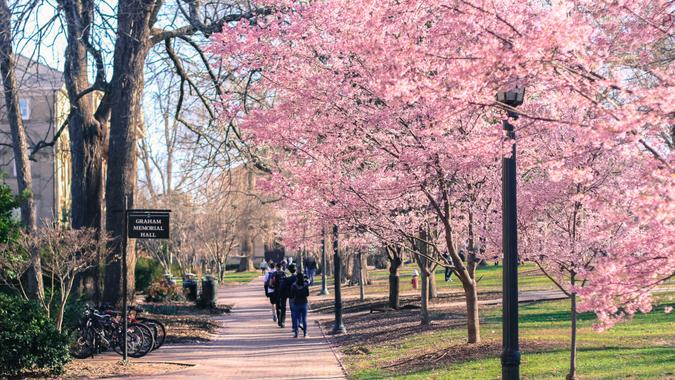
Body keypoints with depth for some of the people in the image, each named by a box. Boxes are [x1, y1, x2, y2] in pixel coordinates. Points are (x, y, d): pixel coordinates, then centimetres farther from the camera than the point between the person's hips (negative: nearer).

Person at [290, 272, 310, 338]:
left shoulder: (293, 286, -10)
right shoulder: (305, 285, -7)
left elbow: (292, 296, -6)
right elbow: (308, 294, 1)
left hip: (296, 303, -1)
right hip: (304, 303, 1)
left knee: (296, 318, 6)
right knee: (304, 318, 8)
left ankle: (296, 333, 3)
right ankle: (305, 333, 8)